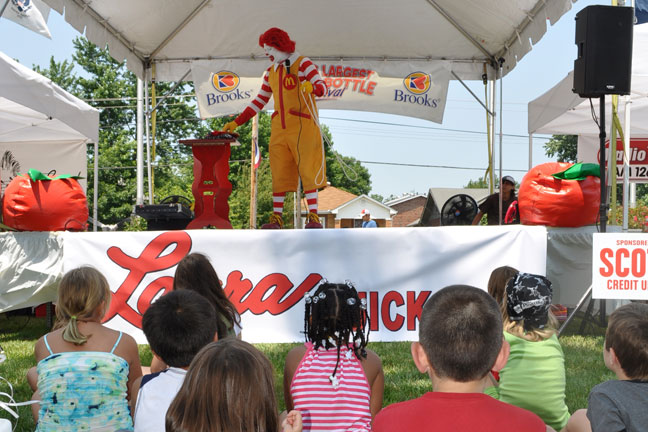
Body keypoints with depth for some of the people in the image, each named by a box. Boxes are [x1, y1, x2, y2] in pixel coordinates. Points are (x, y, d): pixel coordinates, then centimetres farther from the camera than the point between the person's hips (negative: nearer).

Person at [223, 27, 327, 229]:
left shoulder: (302, 63, -2)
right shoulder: (271, 72, 18)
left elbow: (322, 85, -16)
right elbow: (259, 102, 20)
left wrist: (311, 87, -41)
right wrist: (236, 123, 14)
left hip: (302, 126, -6)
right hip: (279, 128, 6)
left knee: (307, 169, -9)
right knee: (279, 172, 2)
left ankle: (313, 217, -10)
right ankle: (277, 217, 4)